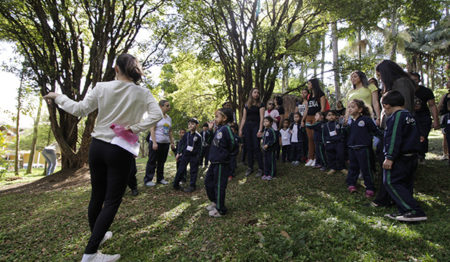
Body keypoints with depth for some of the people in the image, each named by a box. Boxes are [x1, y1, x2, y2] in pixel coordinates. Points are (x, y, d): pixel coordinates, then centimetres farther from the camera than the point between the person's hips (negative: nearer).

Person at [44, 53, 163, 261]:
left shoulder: (102, 87, -4)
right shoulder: (142, 93, -7)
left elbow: (79, 110, 1)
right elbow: (156, 115, -19)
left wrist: (57, 97, 16)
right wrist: (133, 129, -14)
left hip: (97, 147, 4)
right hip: (120, 151, -3)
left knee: (97, 196, 18)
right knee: (112, 201, 4)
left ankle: (97, 235, 41)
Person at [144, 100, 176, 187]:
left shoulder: (169, 118, 13)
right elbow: (152, 130, -11)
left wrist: (172, 142, 12)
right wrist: (154, 142, -18)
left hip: (166, 143, 6)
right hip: (156, 142, -6)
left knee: (161, 162, 11)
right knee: (152, 161, -1)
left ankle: (160, 179, 20)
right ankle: (148, 180, 7)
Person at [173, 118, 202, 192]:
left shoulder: (198, 136, -1)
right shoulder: (186, 135, 4)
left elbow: (199, 148, 1)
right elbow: (181, 144, 9)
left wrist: (198, 156, -3)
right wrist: (178, 153, 5)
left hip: (194, 156, -1)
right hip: (185, 154, 2)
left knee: (193, 171, 4)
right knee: (181, 170, 5)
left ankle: (192, 186, 13)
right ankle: (176, 184, 15)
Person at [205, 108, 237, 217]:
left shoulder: (226, 129, -18)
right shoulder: (218, 129, 11)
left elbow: (233, 145, -24)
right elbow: (212, 142, 22)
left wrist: (225, 154, -14)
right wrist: (210, 129, 14)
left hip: (221, 163, -10)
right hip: (214, 162, 10)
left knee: (219, 186, 1)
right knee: (208, 181, 20)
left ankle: (220, 210, 17)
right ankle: (214, 202, 39)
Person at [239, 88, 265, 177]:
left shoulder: (260, 105, 3)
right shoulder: (246, 105, 14)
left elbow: (261, 118, -6)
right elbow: (243, 118, 14)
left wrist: (260, 130, -15)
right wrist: (240, 129, 7)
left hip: (256, 126, -4)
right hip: (247, 126, 4)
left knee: (256, 147, -8)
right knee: (249, 148, 5)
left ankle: (260, 169, -1)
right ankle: (250, 167, 14)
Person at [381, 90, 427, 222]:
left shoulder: (397, 116, -14)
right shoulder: (409, 115, 17)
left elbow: (394, 138, -22)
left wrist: (390, 158, -22)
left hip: (399, 159, -10)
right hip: (412, 157, 10)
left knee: (391, 182, -7)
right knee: (405, 184, 14)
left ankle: (415, 211, -11)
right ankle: (404, 211, 19)